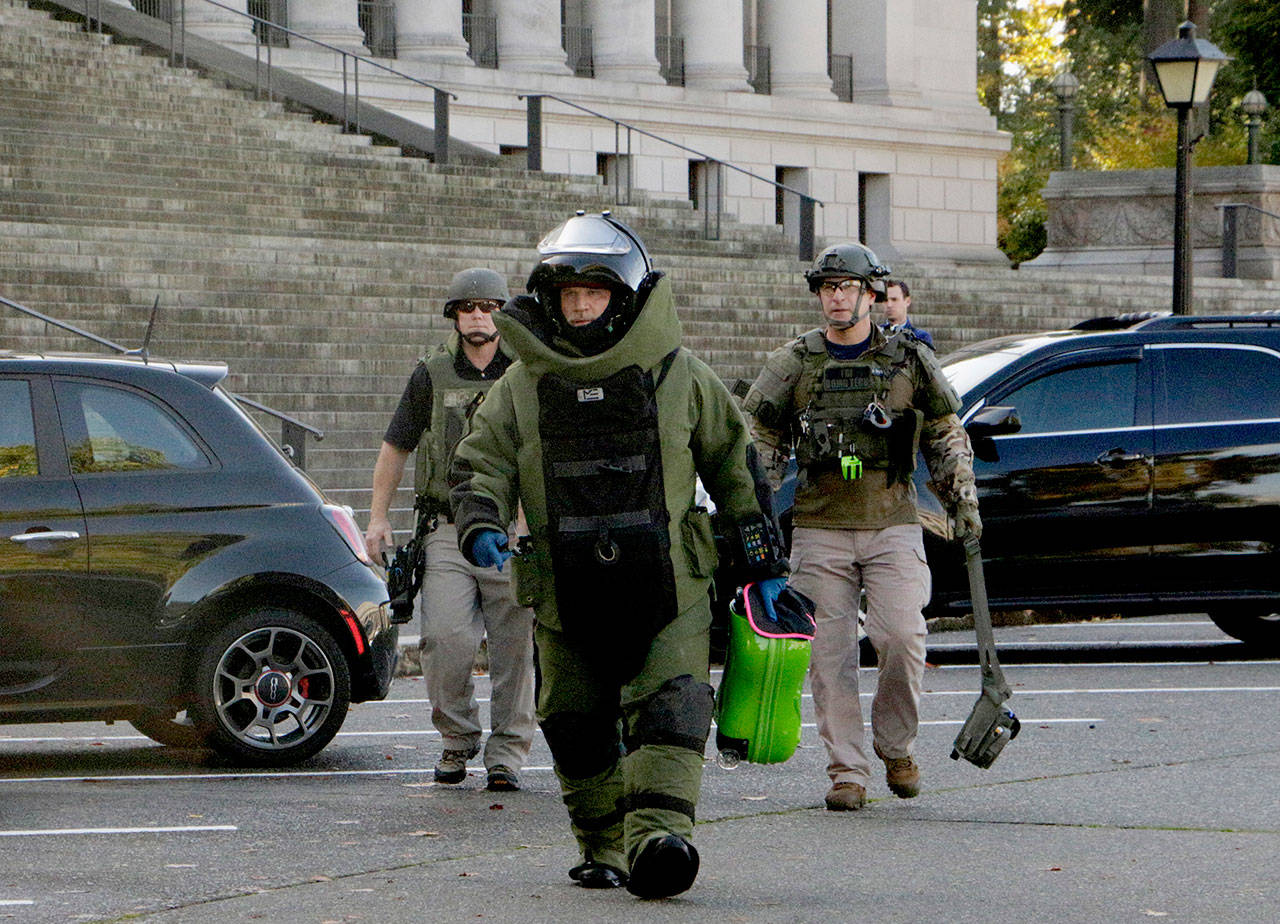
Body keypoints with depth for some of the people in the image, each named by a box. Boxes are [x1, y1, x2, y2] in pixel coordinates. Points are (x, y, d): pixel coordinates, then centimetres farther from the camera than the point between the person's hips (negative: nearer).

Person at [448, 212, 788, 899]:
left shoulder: (679, 376, 5)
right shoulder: (522, 387, 9)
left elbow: (735, 467, 12)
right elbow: (480, 464, 8)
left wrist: (764, 564, 12)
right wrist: (479, 526, -14)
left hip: (668, 588, -2)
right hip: (567, 597, 2)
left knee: (668, 711, -18)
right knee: (577, 728, 9)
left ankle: (658, 835, -28)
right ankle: (603, 847, 24)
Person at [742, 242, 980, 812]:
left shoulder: (910, 361, 8)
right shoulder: (793, 364, 7)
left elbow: (945, 437, 18)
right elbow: (760, 441, 12)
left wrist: (962, 500, 11)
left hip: (893, 528, -1)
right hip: (820, 530, 1)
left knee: (901, 636, -14)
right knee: (831, 653, -2)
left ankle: (895, 745, 9)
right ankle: (847, 772, 4)